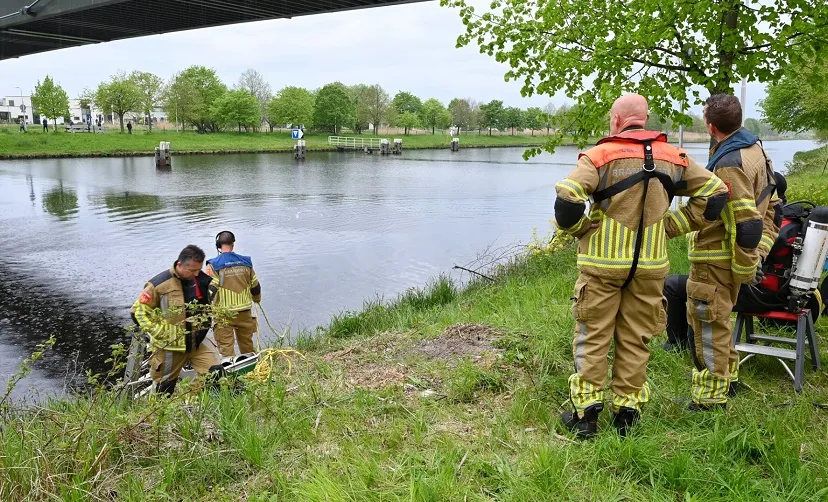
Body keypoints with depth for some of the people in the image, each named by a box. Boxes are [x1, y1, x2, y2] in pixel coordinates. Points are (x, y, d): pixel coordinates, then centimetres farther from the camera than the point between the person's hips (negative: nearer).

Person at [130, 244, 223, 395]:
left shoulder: (201, 280, -1)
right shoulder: (160, 284, -16)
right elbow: (138, 312, -8)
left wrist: (206, 323, 7)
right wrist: (159, 332, -15)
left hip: (196, 344, 4)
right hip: (169, 347, -4)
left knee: (216, 374, -8)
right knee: (165, 389, 10)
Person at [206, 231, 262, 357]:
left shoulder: (213, 265, -9)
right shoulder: (246, 263, 3)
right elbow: (255, 286, 13)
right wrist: (257, 299, 32)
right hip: (245, 313, 4)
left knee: (226, 349, 4)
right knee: (247, 348, 19)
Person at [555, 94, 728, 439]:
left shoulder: (600, 156, -11)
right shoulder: (673, 158, 4)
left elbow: (566, 201, -22)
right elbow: (714, 194, 6)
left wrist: (581, 230, -4)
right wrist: (671, 225, 7)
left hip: (602, 262, -3)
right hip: (650, 264, 4)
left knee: (592, 336, 7)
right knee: (636, 340, 13)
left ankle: (585, 413, 11)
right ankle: (627, 411, 22)